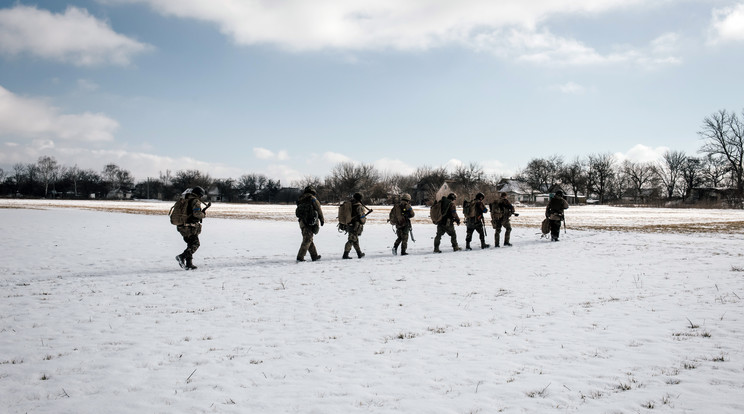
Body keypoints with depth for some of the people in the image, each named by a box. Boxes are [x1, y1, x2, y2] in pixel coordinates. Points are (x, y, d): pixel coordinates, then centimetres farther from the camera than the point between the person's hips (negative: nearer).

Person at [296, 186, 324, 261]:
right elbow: (319, 210, -1)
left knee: (309, 240, 16)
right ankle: (300, 257, -9)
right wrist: (322, 220, 10)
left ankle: (314, 256, 23)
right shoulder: (312, 199, -3)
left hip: (302, 222, 7)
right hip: (310, 222, -6)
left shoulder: (300, 200, 15)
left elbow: (298, 212, 14)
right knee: (307, 240, -4)